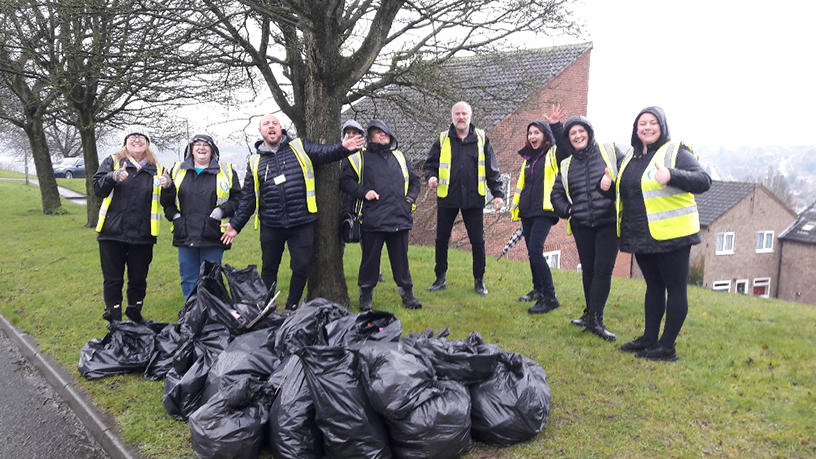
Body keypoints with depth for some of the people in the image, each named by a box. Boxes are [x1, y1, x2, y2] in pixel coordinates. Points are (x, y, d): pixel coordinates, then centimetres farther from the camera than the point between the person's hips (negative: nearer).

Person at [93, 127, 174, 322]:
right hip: (112, 233, -1)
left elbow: (167, 201, 4)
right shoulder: (112, 161, 6)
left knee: (138, 279, 12)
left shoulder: (156, 169, 9)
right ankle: (114, 321, 16)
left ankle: (135, 317, 30)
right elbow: (98, 188, -4)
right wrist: (113, 177, -24)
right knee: (113, 279, 5)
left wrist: (168, 187, -17)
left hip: (142, 235, 1)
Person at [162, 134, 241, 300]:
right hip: (185, 235, 3)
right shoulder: (177, 170, 12)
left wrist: (222, 210, -10)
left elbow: (238, 198, 5)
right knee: (188, 279, 9)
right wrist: (173, 215, 3)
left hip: (213, 236, -3)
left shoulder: (226, 172, 5)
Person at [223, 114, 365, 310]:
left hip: (301, 223, -2)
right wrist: (236, 224, 10)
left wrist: (343, 148, -30)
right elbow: (248, 197, 14)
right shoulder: (255, 161, 10)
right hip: (270, 226, 2)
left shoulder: (300, 147, 5)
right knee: (269, 268, 13)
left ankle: (292, 308, 21)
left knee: (301, 267, 3)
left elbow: (324, 153, -9)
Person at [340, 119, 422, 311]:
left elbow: (414, 180, 26)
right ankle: (366, 295, 18)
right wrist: (363, 192, -9)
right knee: (370, 259, 5)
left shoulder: (399, 157, 19)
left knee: (401, 259, 10)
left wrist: (410, 197, 10)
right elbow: (345, 180, 3)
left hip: (400, 218, 4)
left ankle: (407, 293, 21)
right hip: (373, 221, -3)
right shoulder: (360, 157, 5)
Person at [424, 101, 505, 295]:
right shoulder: (443, 139, 4)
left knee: (477, 241, 4)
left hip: (473, 198, 0)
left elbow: (492, 169, 6)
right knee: (442, 240, 8)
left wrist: (498, 193, 0)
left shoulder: (481, 138, 5)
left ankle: (479, 281, 18)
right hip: (447, 198, 1)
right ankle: (440, 279, 22)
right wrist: (431, 176, -13)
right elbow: (430, 164, 9)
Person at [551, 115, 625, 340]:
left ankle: (595, 318, -3)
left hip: (609, 223, -4)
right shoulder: (566, 165, 13)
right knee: (588, 270, 10)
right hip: (581, 226, 4)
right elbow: (557, 193, 21)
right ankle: (591, 315, 21)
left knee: (603, 270, -8)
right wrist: (566, 210, 4)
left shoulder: (610, 151, 1)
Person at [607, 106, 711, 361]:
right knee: (653, 286, 17)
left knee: (675, 288, 0)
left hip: (671, 234, -7)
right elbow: (625, 190, 28)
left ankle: (667, 347, 6)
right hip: (641, 236, 8)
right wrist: (610, 183, 5)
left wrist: (672, 175, -37)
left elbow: (704, 181, -20)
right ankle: (649, 339, 26)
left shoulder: (676, 152, -8)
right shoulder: (631, 156, 14)